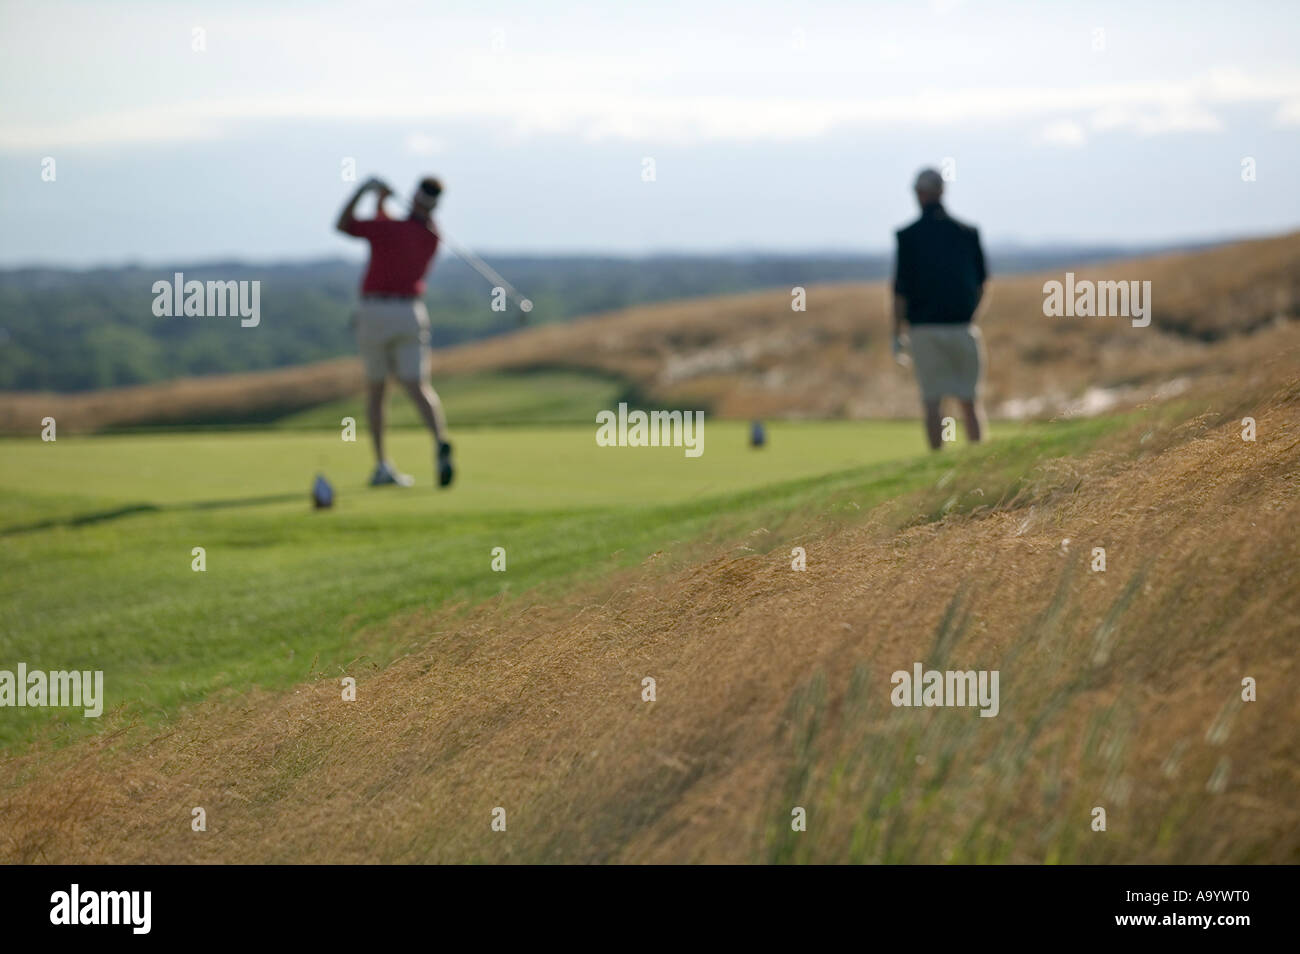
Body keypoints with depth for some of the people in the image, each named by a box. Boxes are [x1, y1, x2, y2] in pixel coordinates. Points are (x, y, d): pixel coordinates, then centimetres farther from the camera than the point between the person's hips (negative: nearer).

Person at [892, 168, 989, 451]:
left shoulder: (908, 236, -6)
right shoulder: (968, 233, 3)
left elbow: (900, 289, -6)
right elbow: (981, 282, 10)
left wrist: (897, 334, 1)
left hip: (924, 329, -2)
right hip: (962, 326, 2)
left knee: (932, 402, 2)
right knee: (970, 401, 10)